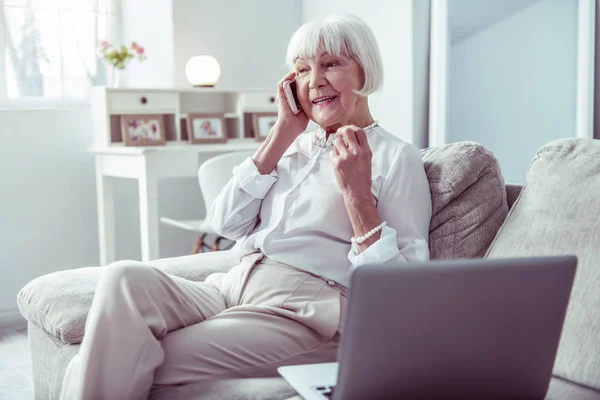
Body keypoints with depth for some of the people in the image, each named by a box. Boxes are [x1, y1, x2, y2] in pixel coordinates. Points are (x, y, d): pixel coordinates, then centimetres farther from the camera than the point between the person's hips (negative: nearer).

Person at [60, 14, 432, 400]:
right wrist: (282, 134, 6)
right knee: (126, 278, -25)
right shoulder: (295, 145, 22)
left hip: (303, 314, -6)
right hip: (231, 290, 6)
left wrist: (357, 193, -14)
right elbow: (226, 222, 7)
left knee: (137, 368, -24)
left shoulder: (397, 157, 3)